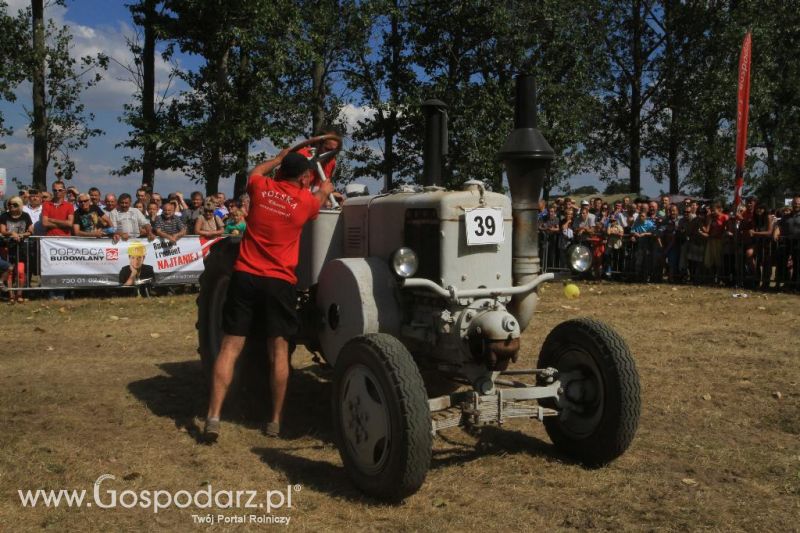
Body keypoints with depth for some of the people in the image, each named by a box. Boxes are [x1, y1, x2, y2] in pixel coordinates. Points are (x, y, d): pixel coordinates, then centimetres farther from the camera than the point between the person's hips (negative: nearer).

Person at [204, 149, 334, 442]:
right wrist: (324, 190, 47)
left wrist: (280, 157, 44)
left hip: (245, 276, 2)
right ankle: (275, 420, 12)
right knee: (278, 351, 6)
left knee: (231, 347, 3)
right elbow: (319, 198, 26)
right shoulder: (306, 200, 1)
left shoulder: (260, 187, 5)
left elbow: (255, 172, 30)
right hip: (279, 283, -2)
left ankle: (213, 417, -2)